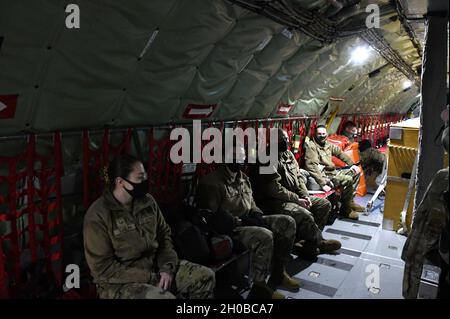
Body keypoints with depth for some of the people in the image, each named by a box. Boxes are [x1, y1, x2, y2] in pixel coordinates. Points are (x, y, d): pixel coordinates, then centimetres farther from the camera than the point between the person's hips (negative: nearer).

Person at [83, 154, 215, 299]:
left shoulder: (147, 201, 0)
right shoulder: (98, 215, -18)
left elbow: (164, 235, 10)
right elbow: (102, 267, -18)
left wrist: (167, 268, -7)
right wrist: (149, 278, -19)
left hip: (154, 266, 6)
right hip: (119, 282, -6)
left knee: (205, 277, -3)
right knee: (166, 297, -32)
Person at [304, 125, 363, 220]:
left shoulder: (328, 145, 11)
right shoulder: (311, 146, -16)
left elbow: (340, 153, 24)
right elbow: (312, 167, -25)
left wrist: (352, 164, 15)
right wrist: (323, 184, -30)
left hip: (333, 172, 10)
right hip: (324, 176, -10)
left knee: (356, 171, 14)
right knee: (348, 180, -25)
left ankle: (350, 201, 19)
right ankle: (345, 208, -4)